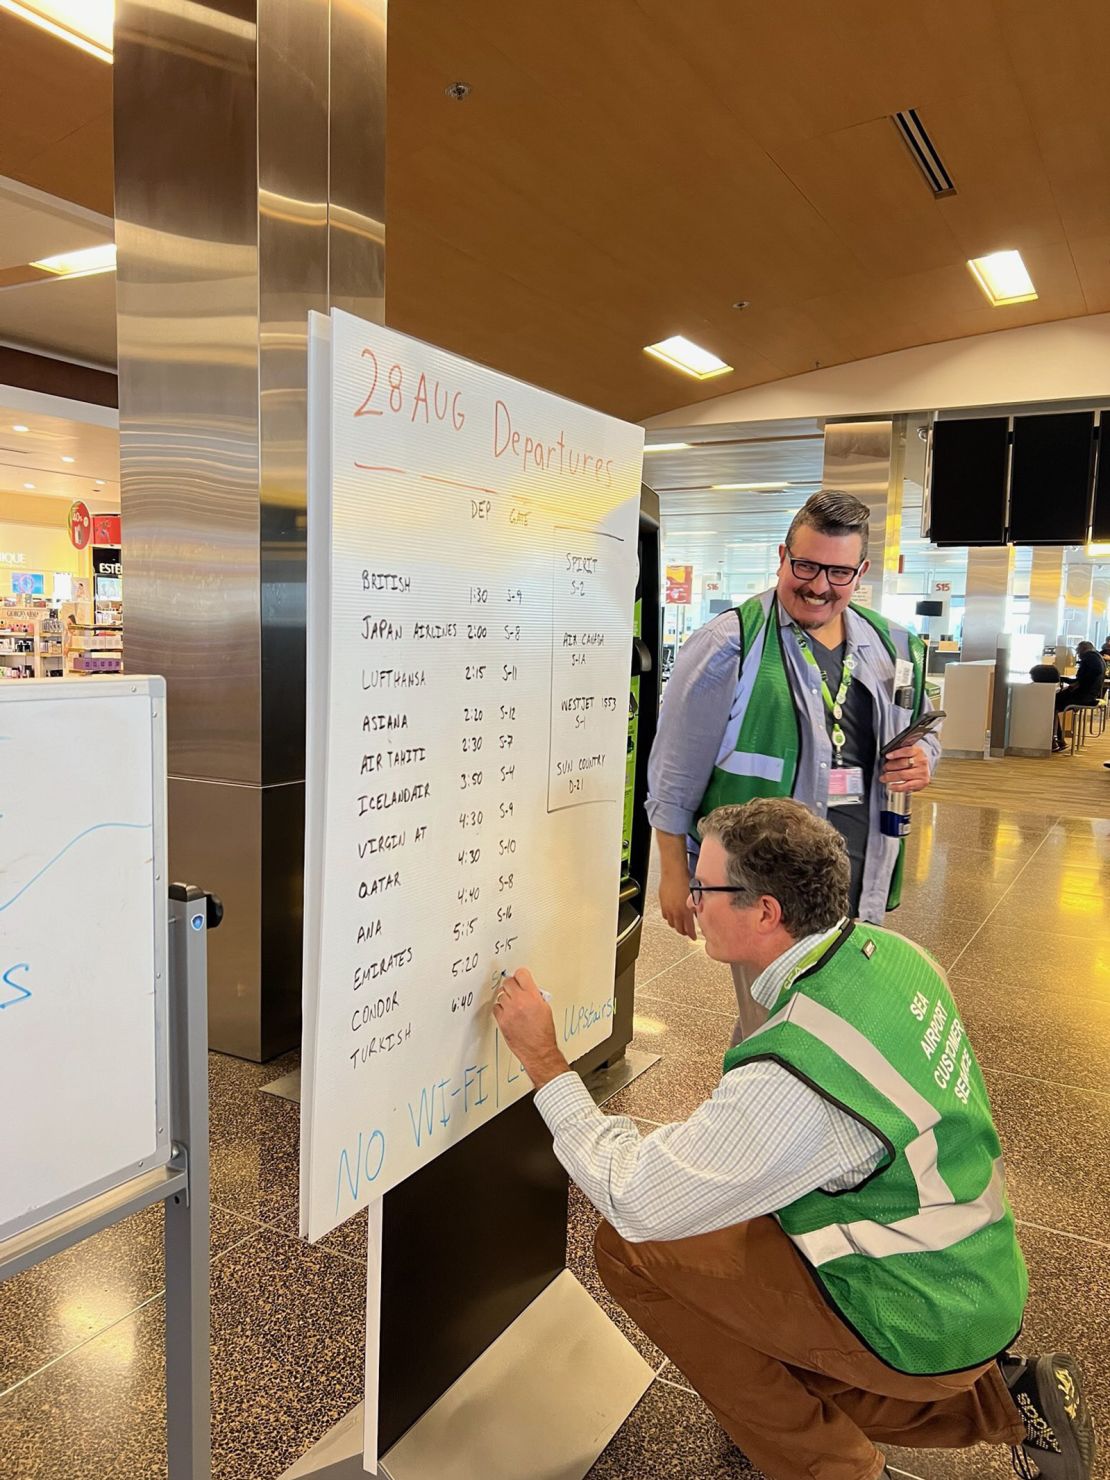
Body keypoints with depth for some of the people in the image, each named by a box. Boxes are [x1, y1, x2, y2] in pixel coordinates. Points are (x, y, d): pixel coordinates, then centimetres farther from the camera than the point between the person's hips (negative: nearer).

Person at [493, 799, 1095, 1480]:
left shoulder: (790, 1080, -35)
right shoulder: (891, 952, -8)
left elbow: (636, 1202, -24)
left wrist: (542, 1060, -17)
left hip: (917, 1322, -8)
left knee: (629, 1247, -6)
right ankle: (994, 1394, 19)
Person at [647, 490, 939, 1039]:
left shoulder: (893, 649, 8)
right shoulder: (728, 645, -11)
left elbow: (920, 732, 24)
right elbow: (675, 775, -8)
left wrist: (921, 762, -1)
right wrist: (674, 873, -6)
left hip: (861, 885, 6)